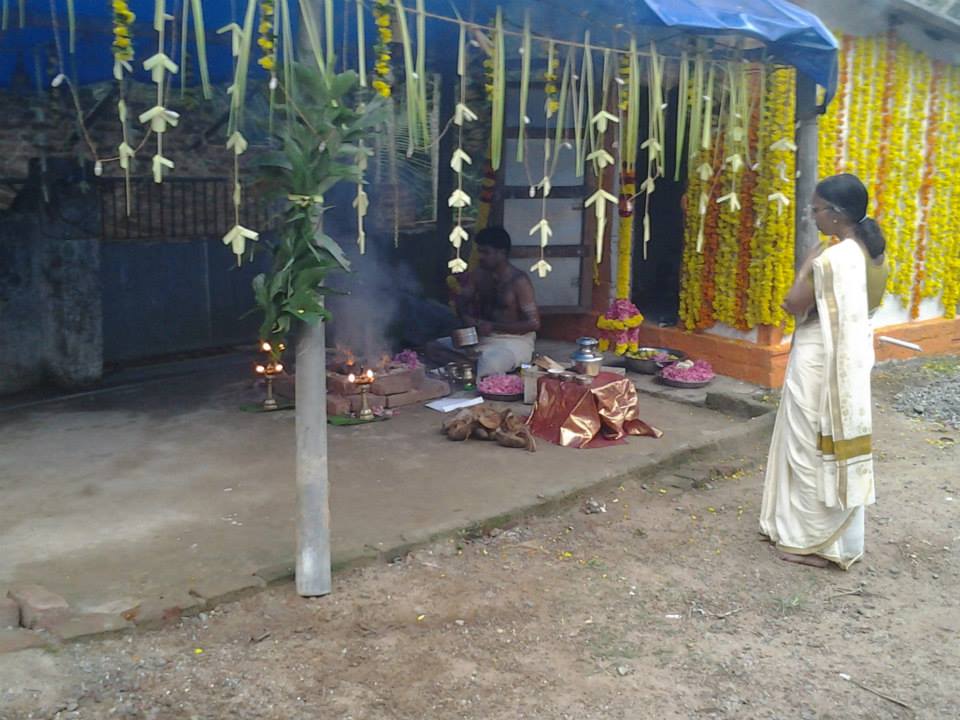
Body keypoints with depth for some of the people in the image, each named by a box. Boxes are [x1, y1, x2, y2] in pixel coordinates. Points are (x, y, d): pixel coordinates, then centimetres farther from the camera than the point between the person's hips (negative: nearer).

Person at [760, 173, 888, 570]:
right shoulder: (874, 253, 5)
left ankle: (816, 541, 14)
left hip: (821, 360, -9)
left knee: (812, 448, 3)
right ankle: (839, 537, 30)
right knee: (840, 443, 18)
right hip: (854, 356, 9)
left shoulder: (831, 259, -23)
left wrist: (806, 266, -6)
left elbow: (794, 305, -16)